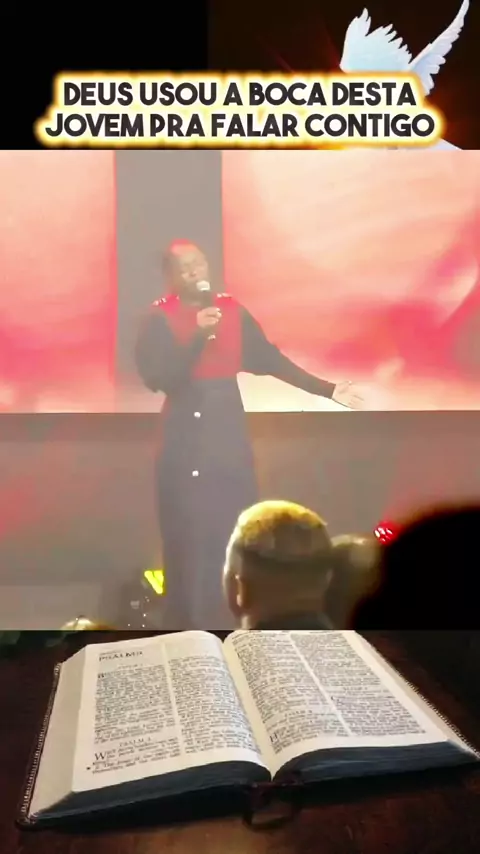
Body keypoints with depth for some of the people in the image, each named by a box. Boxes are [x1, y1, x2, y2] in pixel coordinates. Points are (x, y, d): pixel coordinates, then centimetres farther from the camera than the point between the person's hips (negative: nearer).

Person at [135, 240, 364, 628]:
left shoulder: (233, 310, 6)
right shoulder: (159, 319, -4)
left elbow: (269, 359, 6)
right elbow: (155, 378, -16)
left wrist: (326, 389, 3)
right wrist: (197, 337, -24)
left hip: (229, 432, 3)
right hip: (185, 438, -3)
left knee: (237, 527, 8)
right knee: (189, 534, 1)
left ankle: (235, 617, 25)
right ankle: (191, 621, 17)